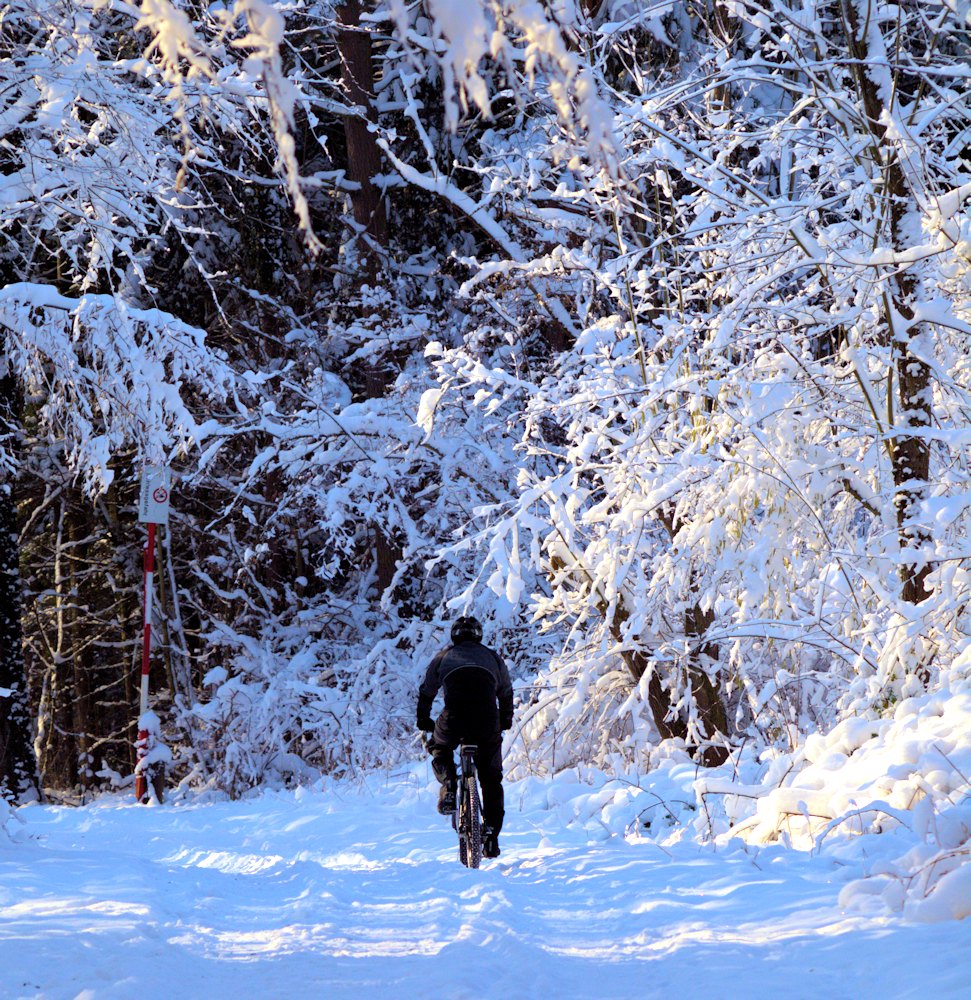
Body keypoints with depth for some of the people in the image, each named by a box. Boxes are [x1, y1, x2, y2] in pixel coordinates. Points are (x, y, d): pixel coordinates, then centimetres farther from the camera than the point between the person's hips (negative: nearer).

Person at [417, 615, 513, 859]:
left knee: (439, 749, 32)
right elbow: (506, 693, 35)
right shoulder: (493, 657, 27)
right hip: (488, 720, 1)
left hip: (454, 719, -1)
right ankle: (491, 837, 10)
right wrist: (505, 721, 51)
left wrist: (424, 720, 47)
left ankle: (449, 788, 5)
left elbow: (426, 692, 31)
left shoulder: (443, 656, 24)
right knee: (491, 777, 14)